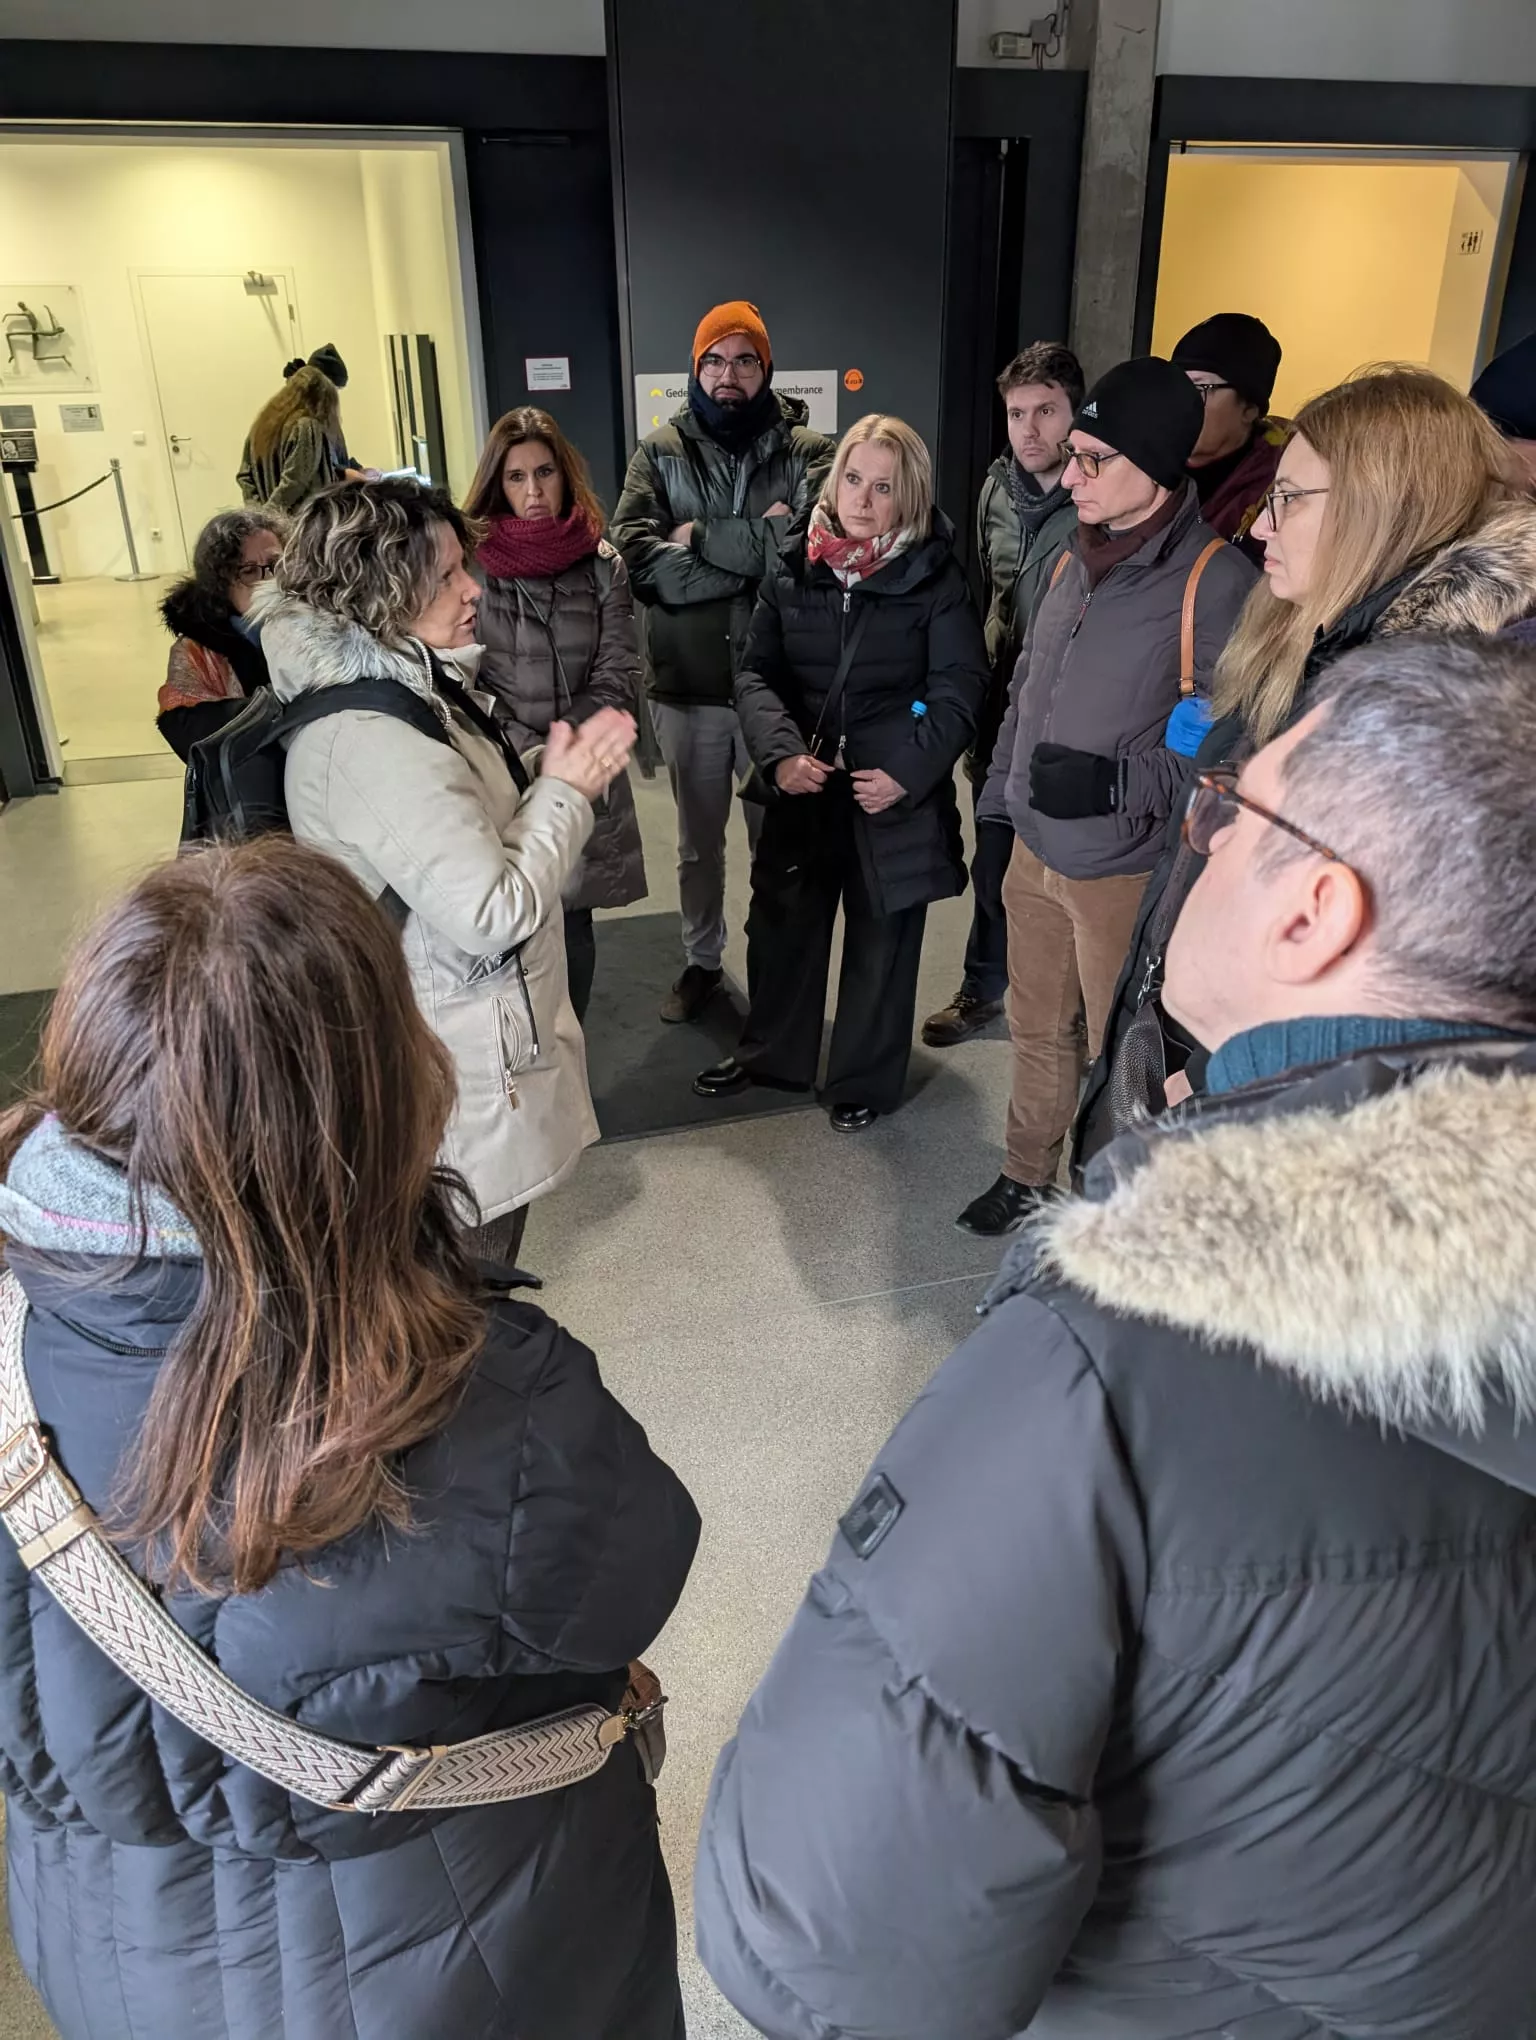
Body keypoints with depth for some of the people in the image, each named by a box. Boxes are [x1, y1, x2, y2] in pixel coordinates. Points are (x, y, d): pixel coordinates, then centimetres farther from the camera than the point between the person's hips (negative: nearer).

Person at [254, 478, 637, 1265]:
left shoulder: (403, 686, 5)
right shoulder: (368, 739, -28)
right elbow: (493, 912, -29)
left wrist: (549, 770, -2)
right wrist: (566, 790, -16)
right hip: (462, 1077, -10)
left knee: (469, 1279, 27)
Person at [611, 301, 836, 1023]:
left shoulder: (808, 450, -3)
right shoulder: (660, 454, 1)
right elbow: (640, 558, -15)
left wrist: (701, 537, -16)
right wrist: (756, 547, -19)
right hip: (687, 684, 1)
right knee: (698, 842, 17)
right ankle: (701, 960, 36)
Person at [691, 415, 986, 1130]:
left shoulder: (934, 577, -7)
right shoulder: (794, 569, 2)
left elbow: (957, 689, -8)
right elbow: (757, 672, 1)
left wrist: (908, 772, -19)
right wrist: (780, 752, -15)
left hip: (895, 795, -3)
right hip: (802, 787, 3)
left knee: (882, 940, 9)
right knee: (781, 925, 16)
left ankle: (864, 1078, 29)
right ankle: (770, 1052, 39)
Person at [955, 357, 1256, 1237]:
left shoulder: (1216, 580, -17)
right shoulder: (1076, 560, 7)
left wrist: (1115, 779, -27)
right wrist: (1000, 795, 19)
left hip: (1126, 873, -7)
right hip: (1036, 853, 7)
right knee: (1037, 1031, 20)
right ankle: (1028, 1176, 40)